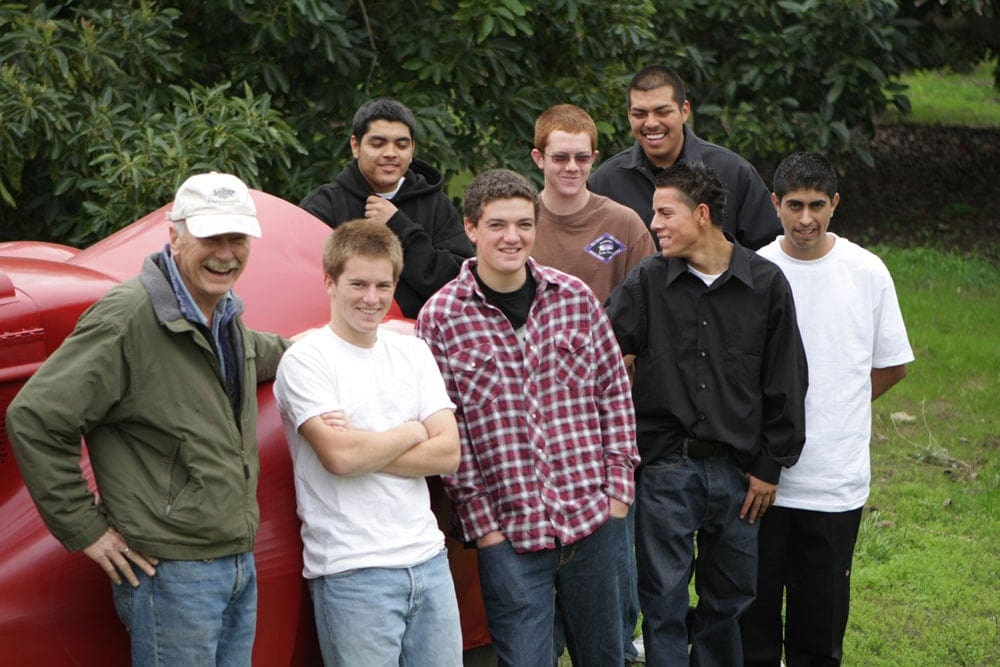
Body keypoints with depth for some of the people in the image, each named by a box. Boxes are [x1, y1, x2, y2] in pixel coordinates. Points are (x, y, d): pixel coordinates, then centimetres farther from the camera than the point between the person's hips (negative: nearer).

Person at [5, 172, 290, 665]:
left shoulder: (226, 316, 11)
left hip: (240, 564, 8)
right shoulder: (128, 318, -16)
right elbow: (33, 419, -18)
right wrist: (84, 530, -15)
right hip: (171, 572, -8)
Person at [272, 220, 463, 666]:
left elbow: (448, 453, 2)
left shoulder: (413, 353, 11)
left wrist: (363, 449, -9)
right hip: (352, 574, -5)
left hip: (427, 558, 5)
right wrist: (411, 432, -2)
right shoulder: (306, 360, -5)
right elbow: (339, 456, -18)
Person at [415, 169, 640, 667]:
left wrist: (618, 485, 3)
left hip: (594, 516, 3)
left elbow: (614, 392, 9)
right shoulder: (440, 318, -5)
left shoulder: (576, 298, 4)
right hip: (507, 531, -3)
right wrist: (478, 520, -7)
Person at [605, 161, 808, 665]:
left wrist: (770, 466, 3)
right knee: (665, 601, 0)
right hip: (666, 469, -1)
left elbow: (786, 384, 4)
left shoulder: (765, 284, 1)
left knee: (728, 600, 11)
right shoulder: (647, 282, 0)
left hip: (738, 471, 1)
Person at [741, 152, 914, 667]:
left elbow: (892, 365, 10)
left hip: (837, 481, 0)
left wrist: (833, 407, 5)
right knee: (753, 608, 5)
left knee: (821, 614, 8)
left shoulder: (868, 272, 0)